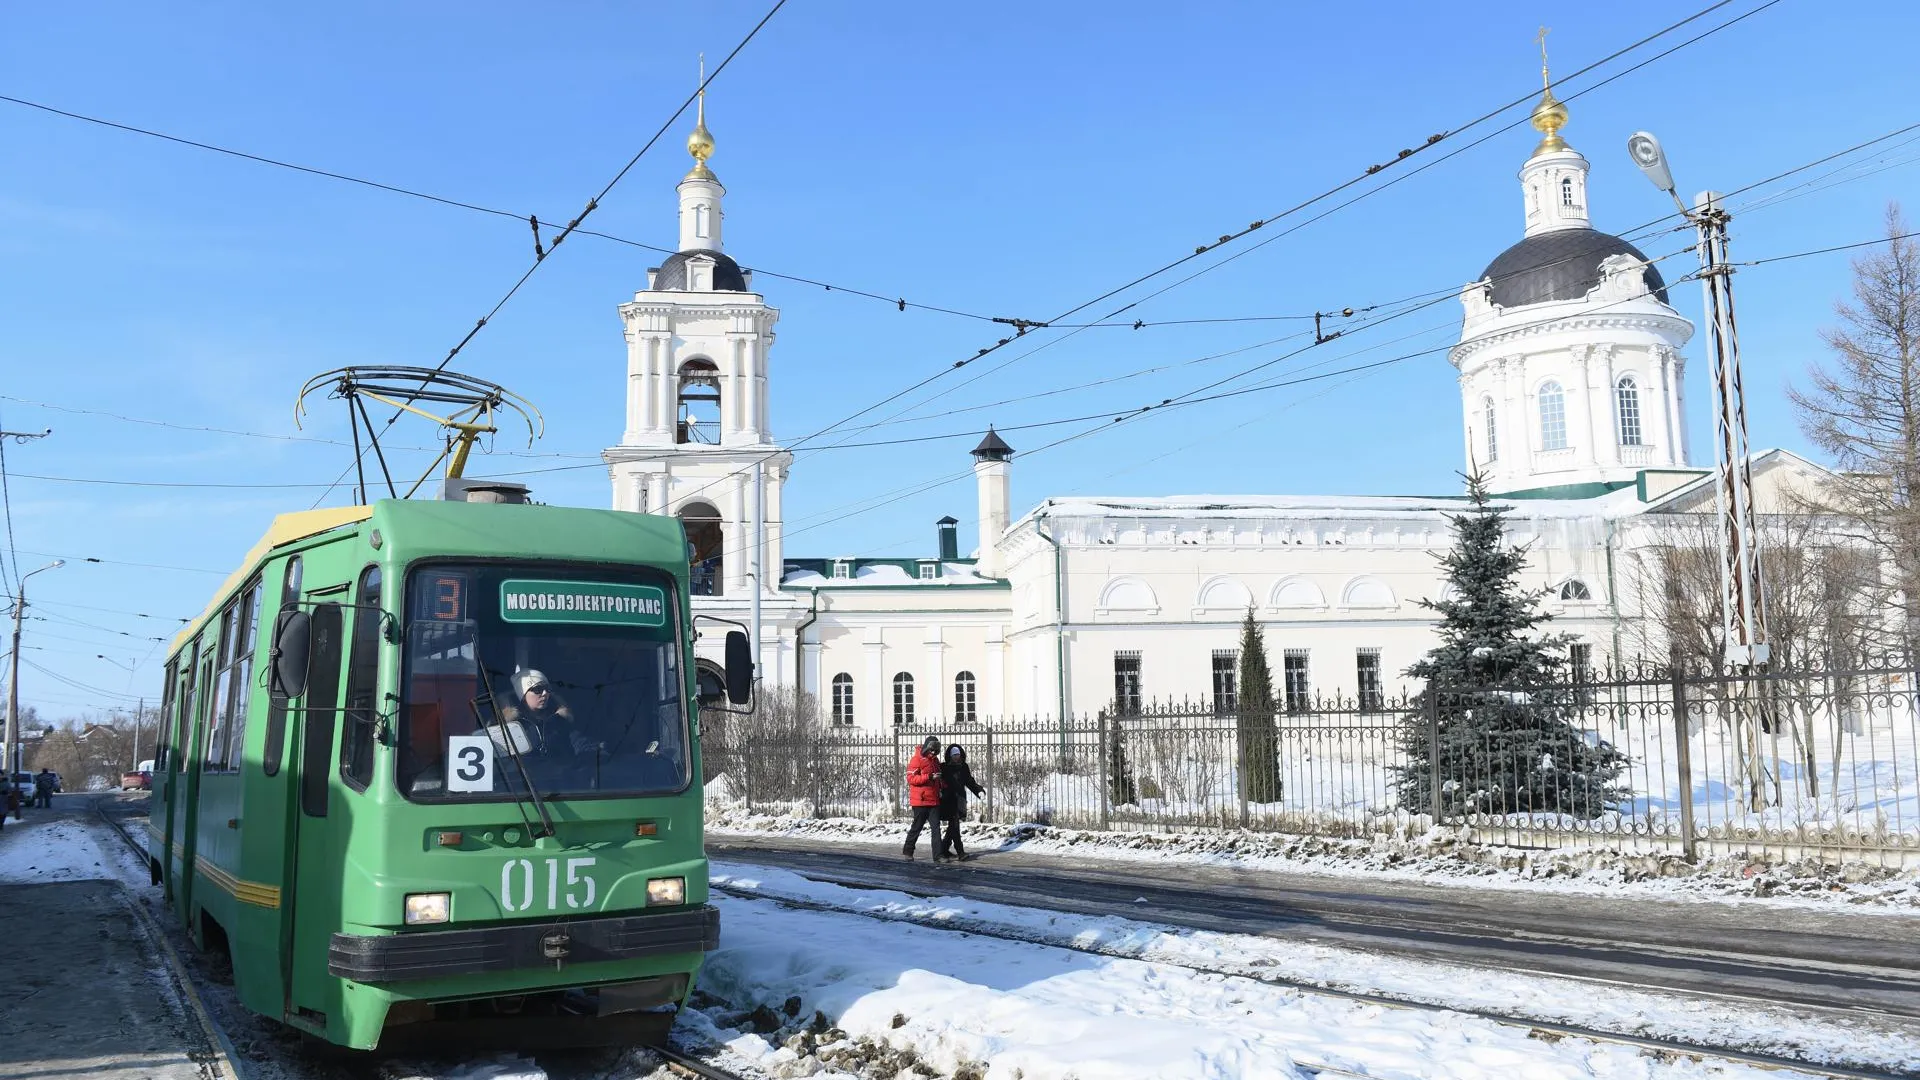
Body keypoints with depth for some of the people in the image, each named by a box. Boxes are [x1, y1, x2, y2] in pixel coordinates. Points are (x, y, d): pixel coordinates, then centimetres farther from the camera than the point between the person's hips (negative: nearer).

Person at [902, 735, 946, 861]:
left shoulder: (935, 760, 14)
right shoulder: (916, 760, -9)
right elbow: (911, 778, -18)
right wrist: (929, 777, -24)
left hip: (934, 800, 6)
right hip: (920, 800, -6)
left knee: (936, 827, -1)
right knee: (917, 827, 4)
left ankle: (938, 855, -3)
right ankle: (908, 851, 22)